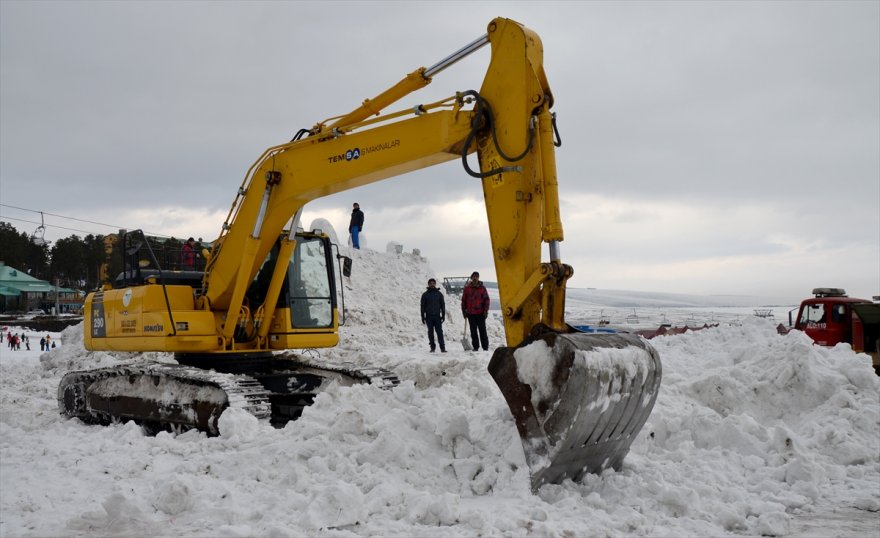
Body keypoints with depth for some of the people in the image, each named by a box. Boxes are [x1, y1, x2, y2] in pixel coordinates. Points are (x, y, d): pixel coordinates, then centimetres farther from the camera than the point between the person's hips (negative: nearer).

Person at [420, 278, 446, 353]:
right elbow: (422, 306, 6)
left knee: (439, 332, -6)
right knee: (430, 332, 4)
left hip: (437, 316, -1)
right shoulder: (425, 295, 6)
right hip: (429, 316, 1)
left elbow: (443, 305, 9)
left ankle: (442, 347, -8)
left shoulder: (439, 294, 7)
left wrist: (443, 315, 3)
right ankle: (432, 347, 11)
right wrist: (423, 317, 1)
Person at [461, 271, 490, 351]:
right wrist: (464, 311, 5)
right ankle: (475, 346, 11)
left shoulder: (482, 288, 2)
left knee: (482, 331, 1)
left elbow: (486, 299, 2)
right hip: (470, 314, 2)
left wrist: (486, 311, -5)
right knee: (473, 332, 5)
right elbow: (463, 300, 10)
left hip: (480, 313, -1)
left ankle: (485, 347, 6)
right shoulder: (467, 288, 6)